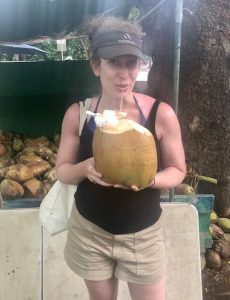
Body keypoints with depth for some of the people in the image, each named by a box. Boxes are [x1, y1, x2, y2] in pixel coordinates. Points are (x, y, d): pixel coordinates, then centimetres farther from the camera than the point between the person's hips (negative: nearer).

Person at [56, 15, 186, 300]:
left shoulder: (161, 114, -15)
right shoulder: (77, 114, -10)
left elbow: (177, 171, -4)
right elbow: (62, 171, -1)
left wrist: (149, 179, -26)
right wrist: (85, 167, -24)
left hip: (143, 235, -1)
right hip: (89, 231, 1)